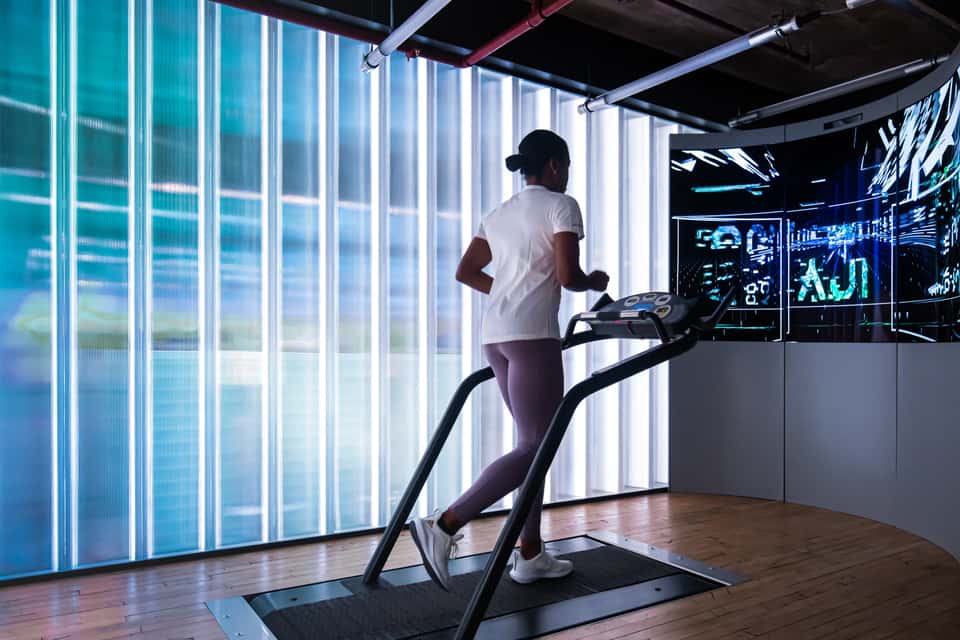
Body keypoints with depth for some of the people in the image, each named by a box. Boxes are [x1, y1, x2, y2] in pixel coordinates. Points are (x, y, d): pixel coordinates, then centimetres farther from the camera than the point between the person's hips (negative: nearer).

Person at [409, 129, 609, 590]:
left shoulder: (499, 213, 20)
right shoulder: (561, 205, -1)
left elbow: (465, 272, 19)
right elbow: (568, 276, -10)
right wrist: (594, 282, 10)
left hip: (496, 336, 8)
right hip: (532, 336, -8)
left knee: (534, 443, 14)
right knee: (534, 448, -5)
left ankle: (531, 555, 18)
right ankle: (444, 527, -13)